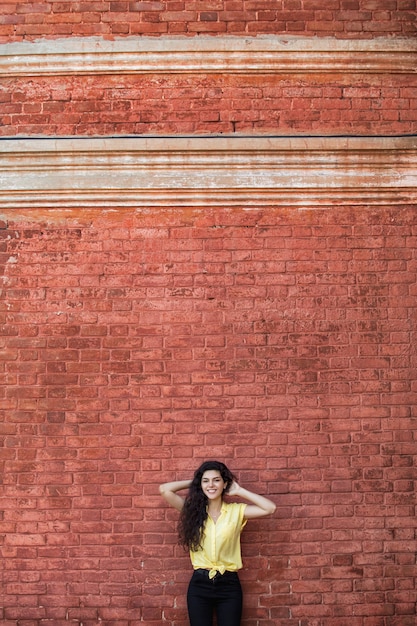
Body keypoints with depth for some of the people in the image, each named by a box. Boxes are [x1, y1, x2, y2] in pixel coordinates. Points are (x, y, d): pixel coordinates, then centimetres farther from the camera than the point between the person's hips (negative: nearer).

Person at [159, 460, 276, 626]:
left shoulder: (236, 511, -1)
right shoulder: (193, 509, 1)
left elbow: (270, 508, -12)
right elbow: (164, 490, -10)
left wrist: (239, 491, -4)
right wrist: (194, 483, 1)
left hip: (228, 584, 0)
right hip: (199, 584, 1)